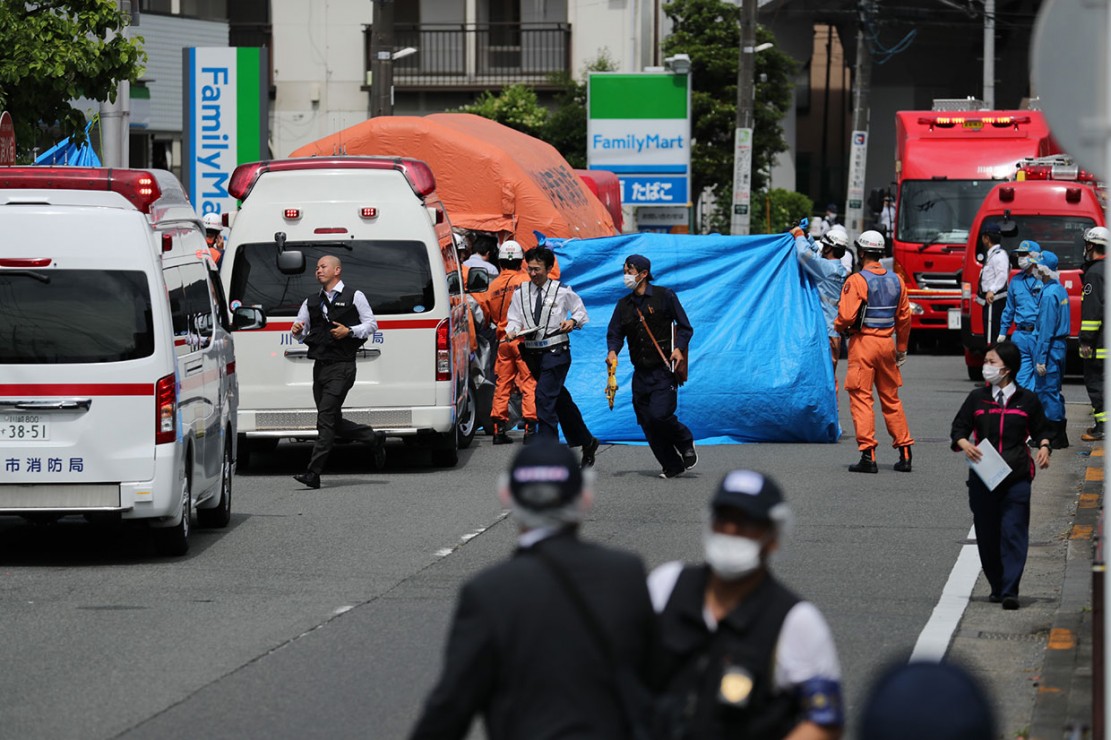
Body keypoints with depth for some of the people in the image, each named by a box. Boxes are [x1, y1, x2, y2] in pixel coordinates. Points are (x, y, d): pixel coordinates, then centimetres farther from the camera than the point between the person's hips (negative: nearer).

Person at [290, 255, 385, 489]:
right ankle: (374, 439, 29)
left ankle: (313, 473, -15)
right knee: (333, 421, 9)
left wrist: (349, 331, -13)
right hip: (320, 366, 7)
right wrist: (297, 331, -6)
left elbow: (371, 325, 2)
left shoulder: (354, 297, 3)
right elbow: (301, 334, 18)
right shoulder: (311, 302, 18)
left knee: (326, 418, -13)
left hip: (342, 367, -7)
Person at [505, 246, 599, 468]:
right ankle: (587, 442, 32)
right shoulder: (521, 292, 7)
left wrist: (574, 321, -10)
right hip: (533, 353, 5)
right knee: (560, 400, 16)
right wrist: (512, 330, -14)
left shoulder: (562, 291, -1)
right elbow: (514, 319, 7)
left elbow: (581, 311, 10)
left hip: (556, 352, -5)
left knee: (545, 398, -18)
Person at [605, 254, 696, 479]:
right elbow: (614, 333, 11)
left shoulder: (664, 296, -1)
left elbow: (685, 327, 3)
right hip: (641, 373, 5)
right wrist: (613, 351, -11)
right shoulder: (624, 304, 13)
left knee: (660, 414, -20)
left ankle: (685, 443, 8)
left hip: (664, 370, -5)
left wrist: (679, 348, -15)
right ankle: (672, 466, 13)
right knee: (647, 423, 1)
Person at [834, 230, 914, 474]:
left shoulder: (857, 280, -11)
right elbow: (904, 317, 12)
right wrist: (902, 349, 22)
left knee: (861, 398, -3)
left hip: (863, 342, -6)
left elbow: (846, 316, -19)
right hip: (887, 343, 6)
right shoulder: (896, 280, 7)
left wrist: (839, 327, 4)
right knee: (891, 399, 14)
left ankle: (868, 455, -9)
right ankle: (904, 453, 14)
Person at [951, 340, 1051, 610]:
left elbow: (1041, 430, 14)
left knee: (1014, 533, -10)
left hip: (1016, 477, -2)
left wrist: (1044, 447, -6)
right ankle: (997, 587, 21)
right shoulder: (977, 398, 8)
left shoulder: (1027, 400, 5)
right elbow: (958, 428, 8)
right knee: (987, 535, 6)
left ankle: (1010, 591, -12)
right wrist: (964, 444, -13)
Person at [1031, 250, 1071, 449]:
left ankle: (1054, 437, -2)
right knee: (1054, 392, 15)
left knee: (1047, 392, -4)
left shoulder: (1049, 295, -18)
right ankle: (1059, 436, 19)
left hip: (1050, 348, -10)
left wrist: (1041, 359, -19)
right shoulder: (1061, 290, 12)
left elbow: (1046, 329, -20)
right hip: (1061, 345, 10)